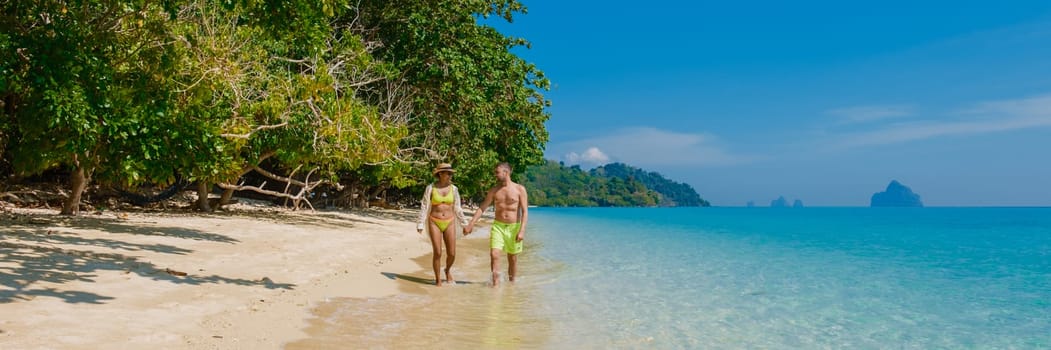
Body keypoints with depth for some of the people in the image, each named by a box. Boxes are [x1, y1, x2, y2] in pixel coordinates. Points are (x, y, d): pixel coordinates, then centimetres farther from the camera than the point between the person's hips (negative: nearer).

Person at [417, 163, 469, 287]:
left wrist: (464, 224, 9)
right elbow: (424, 207, -2)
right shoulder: (431, 188, -5)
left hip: (449, 223, 2)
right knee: (437, 253, -7)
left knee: (451, 254, -2)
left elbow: (457, 208, 8)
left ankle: (448, 270, 31)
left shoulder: (453, 189, 1)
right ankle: (438, 279, 12)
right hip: (435, 223, -2)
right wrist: (420, 224, -7)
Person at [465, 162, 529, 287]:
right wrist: (471, 223, 0)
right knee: (494, 255, -14)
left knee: (512, 258, 8)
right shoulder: (494, 190, 5)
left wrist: (522, 230, -18)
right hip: (498, 226, 2)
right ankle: (495, 283, -10)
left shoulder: (520, 189, -4)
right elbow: (482, 207, 8)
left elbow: (525, 211, -8)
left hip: (514, 227, -2)